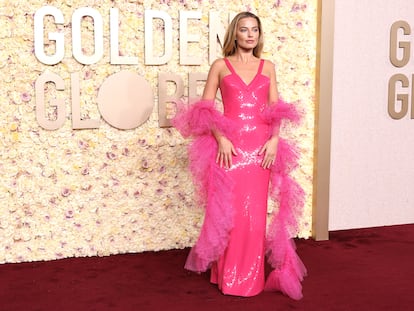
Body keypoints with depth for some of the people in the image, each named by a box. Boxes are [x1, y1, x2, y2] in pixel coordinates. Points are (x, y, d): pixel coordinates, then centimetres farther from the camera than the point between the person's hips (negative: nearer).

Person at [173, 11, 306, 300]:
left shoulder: (268, 67, 13)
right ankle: (227, 275, 16)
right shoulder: (220, 66, 5)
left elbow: (276, 110, 10)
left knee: (254, 212, 5)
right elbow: (204, 109, 0)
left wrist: (274, 140, -5)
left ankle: (250, 276, 19)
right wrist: (220, 139, -12)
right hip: (228, 146, -2)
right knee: (226, 210, 1)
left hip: (260, 146, 2)